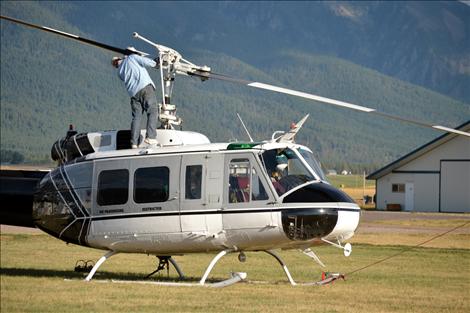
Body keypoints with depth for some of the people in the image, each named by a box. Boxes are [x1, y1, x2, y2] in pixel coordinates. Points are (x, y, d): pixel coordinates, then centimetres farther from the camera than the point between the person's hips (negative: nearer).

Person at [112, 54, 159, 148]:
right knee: (152, 112, -6)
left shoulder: (120, 72, 23)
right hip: (145, 86, -5)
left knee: (136, 117, 6)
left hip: (133, 92, 5)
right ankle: (150, 137, -20)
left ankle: (134, 142, -4)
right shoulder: (131, 57, 12)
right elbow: (145, 62, -1)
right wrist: (155, 63, 17)